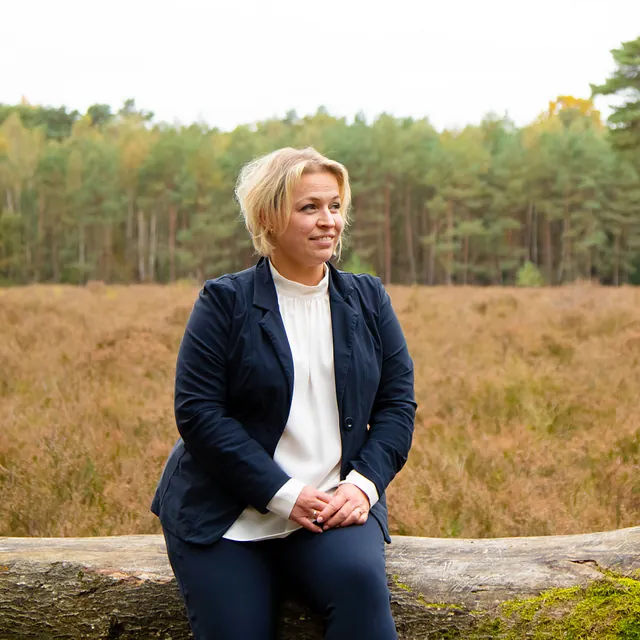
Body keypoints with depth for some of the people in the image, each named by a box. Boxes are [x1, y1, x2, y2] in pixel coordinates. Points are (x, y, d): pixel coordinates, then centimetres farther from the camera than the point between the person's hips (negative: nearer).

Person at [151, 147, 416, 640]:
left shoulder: (369, 300, 11)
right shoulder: (225, 301, -1)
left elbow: (398, 403, 9)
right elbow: (198, 413, -9)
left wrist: (363, 484, -9)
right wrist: (284, 495, -15)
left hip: (337, 503, 2)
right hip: (227, 515, -1)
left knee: (360, 581, -27)